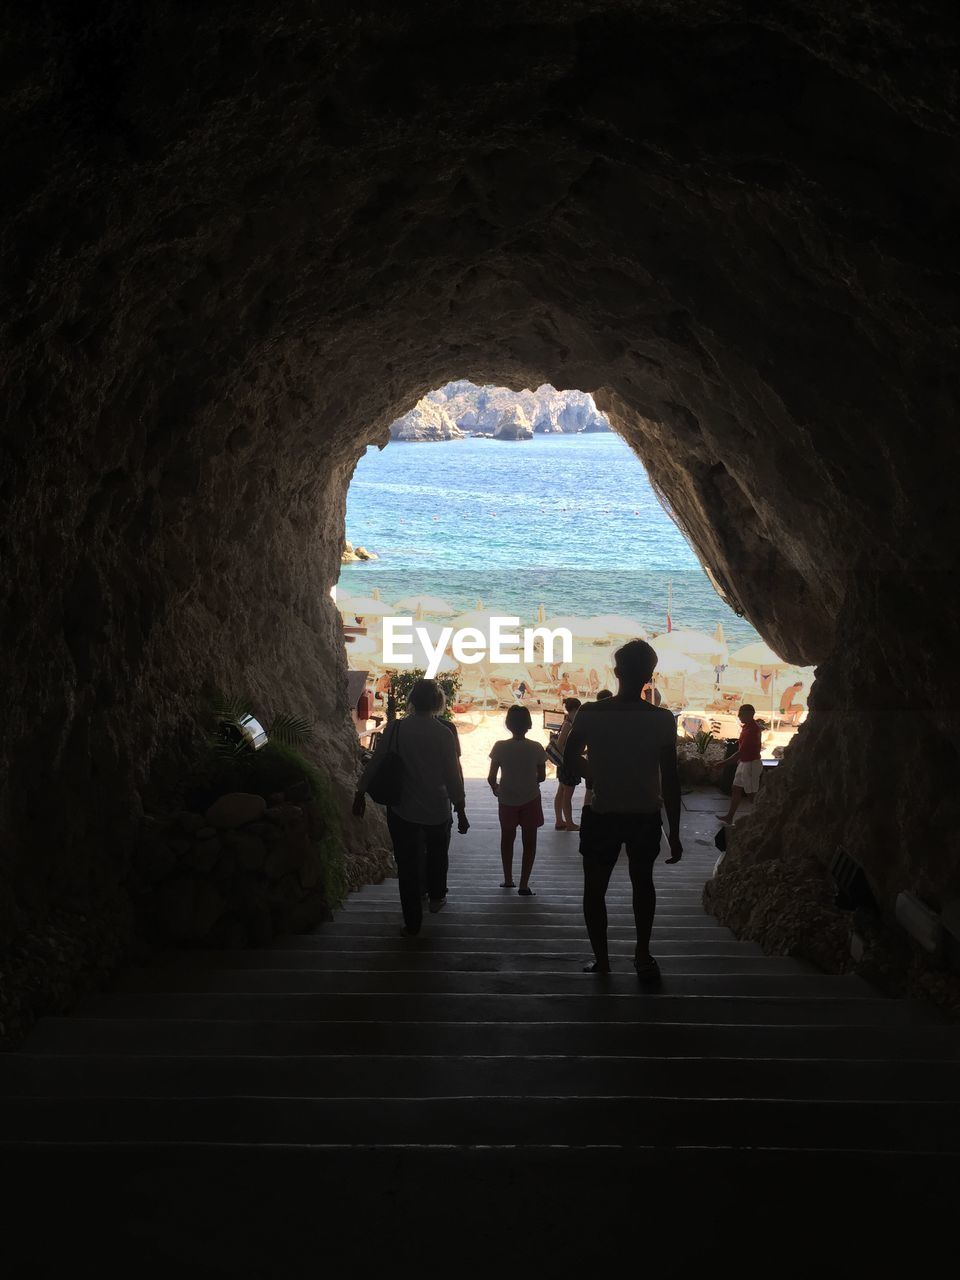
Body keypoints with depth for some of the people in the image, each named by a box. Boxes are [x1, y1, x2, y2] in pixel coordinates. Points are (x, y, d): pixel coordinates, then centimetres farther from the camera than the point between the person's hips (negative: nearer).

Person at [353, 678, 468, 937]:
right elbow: (452, 775, -11)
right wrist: (461, 811, -3)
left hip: (402, 811, 0)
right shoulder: (443, 733, -14)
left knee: (407, 865, 9)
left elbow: (375, 763, -4)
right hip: (437, 810, 0)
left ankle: (412, 924, 13)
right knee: (437, 852, 28)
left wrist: (360, 793, 8)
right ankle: (436, 897, 46)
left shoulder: (395, 728, -9)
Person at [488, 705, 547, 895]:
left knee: (507, 839, 20)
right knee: (529, 842, 10)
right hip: (530, 800, -1)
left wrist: (495, 787, 11)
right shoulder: (536, 748, -12)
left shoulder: (500, 747, -13)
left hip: (507, 800, 1)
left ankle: (508, 879, 28)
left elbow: (491, 777, -11)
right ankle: (524, 885, 6)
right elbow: (541, 776, -4)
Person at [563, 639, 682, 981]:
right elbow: (670, 779, -9)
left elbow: (569, 761, -1)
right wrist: (674, 832, -2)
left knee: (595, 888, 14)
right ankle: (642, 955, 24)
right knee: (642, 882, 22)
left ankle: (601, 958, 14)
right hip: (645, 817, 1)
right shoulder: (662, 719, -11)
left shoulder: (590, 714, -11)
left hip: (602, 816, -1)